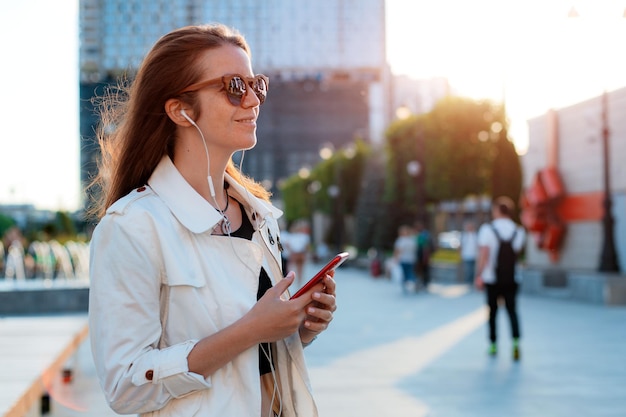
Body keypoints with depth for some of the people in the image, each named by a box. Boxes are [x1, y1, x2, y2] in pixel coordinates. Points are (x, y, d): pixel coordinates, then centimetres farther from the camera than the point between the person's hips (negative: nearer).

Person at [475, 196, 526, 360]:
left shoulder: (487, 229, -9)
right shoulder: (519, 231, 2)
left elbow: (483, 255, -15)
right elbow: (518, 252, 10)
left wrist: (479, 275, -10)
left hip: (491, 279, -2)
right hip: (511, 279, 2)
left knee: (492, 311, 11)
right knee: (512, 310, 5)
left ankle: (493, 345, 19)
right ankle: (516, 342, -14)